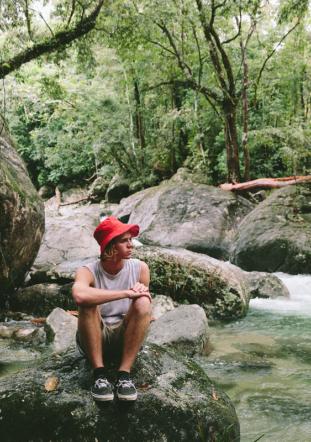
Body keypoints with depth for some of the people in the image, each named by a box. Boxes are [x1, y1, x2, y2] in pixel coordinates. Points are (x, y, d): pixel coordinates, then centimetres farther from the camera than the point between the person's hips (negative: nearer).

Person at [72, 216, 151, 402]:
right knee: (88, 303, -30)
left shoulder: (140, 268, -5)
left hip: (126, 335, 2)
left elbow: (146, 313, 6)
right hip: (95, 337, -2)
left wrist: (144, 293, -18)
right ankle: (99, 374, -24)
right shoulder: (88, 272, -14)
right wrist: (126, 293, -36)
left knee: (143, 302, -26)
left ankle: (124, 374, -24)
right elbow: (79, 295, -40)